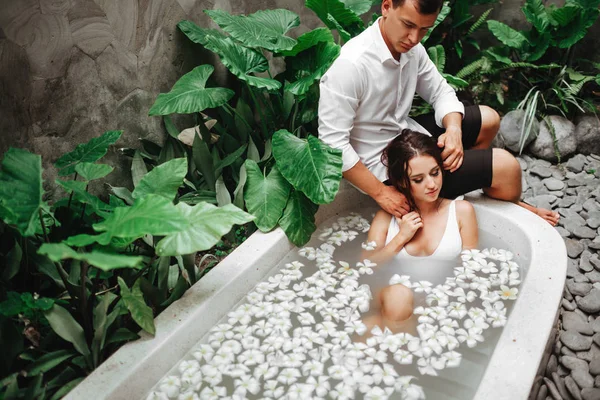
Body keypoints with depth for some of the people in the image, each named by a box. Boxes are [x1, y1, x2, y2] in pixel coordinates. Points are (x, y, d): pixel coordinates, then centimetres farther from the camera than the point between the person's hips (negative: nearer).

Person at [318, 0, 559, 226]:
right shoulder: (351, 65, -30)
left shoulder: (411, 48, -6)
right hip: (384, 167, -8)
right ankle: (511, 206, 27)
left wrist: (454, 130, -15)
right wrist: (381, 192, -24)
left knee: (488, 119, 17)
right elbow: (332, 142, -29)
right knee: (505, 166, -8)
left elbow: (440, 91, 7)